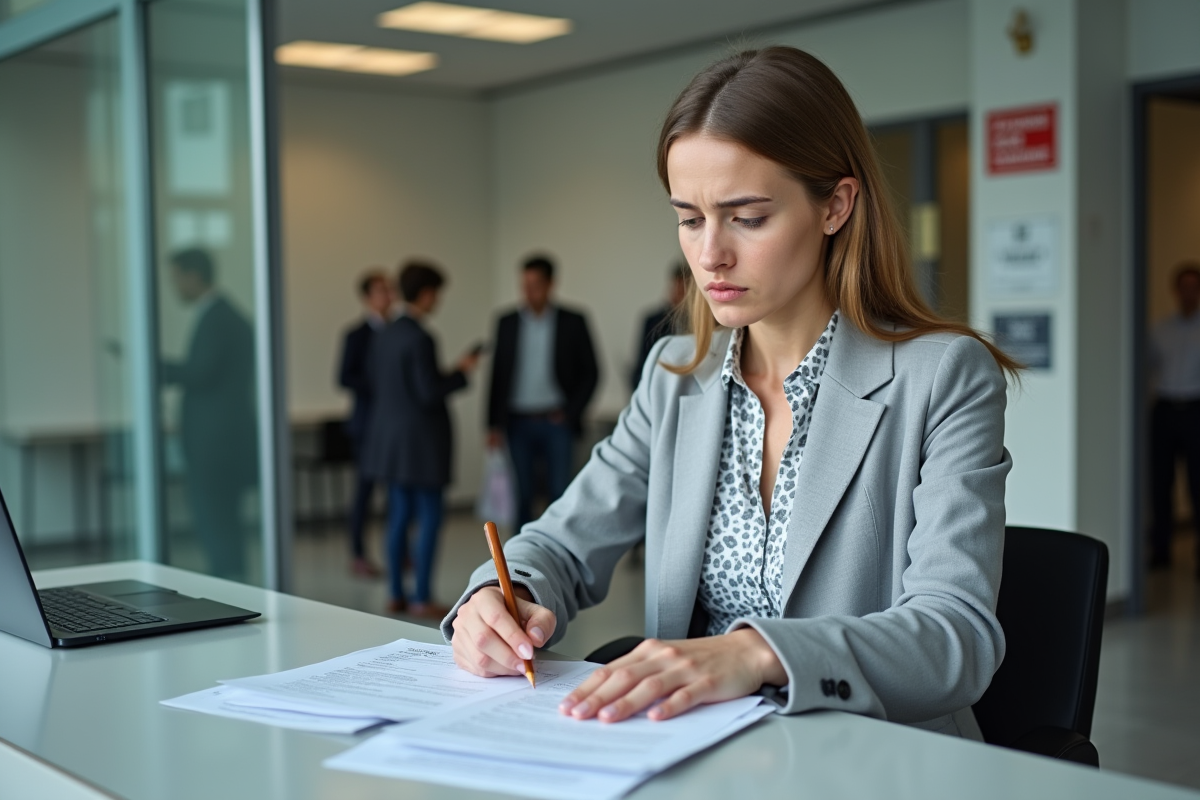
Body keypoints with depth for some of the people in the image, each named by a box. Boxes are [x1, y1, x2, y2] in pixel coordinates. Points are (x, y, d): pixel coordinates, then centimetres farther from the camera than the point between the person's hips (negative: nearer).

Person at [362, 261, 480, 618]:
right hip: (421, 438, -8)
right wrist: (460, 372, -6)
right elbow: (429, 393, -20)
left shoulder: (385, 335, 7)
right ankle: (422, 599, 3)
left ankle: (396, 595, 17)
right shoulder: (420, 339, -19)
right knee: (430, 517, 1)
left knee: (399, 515, 12)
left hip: (390, 437, 8)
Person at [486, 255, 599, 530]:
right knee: (521, 496, 3)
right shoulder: (508, 323, 8)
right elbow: (498, 375, 9)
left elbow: (590, 373, 5)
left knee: (560, 494, -3)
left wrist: (571, 412, -4)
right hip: (519, 422, 2)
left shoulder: (572, 322, 2)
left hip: (556, 422, -2)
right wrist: (494, 424, 4)